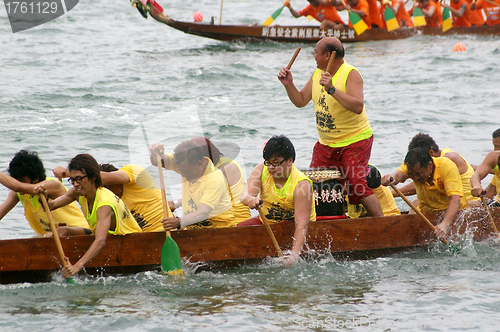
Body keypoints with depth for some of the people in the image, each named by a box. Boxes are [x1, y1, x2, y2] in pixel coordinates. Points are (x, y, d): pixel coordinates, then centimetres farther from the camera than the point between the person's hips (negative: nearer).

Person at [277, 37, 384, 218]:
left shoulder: (350, 74, -16)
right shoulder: (317, 74, 7)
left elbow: (358, 107, -30)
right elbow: (301, 101, 13)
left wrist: (332, 89, -37)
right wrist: (289, 85, -5)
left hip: (355, 141, -7)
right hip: (326, 143, 7)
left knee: (356, 185, -19)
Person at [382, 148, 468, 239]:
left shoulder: (447, 167, -27)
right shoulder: (412, 167, -15)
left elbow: (455, 199, -36)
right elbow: (398, 175, -35)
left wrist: (445, 224, -51)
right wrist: (391, 178, -62)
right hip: (426, 210, 3)